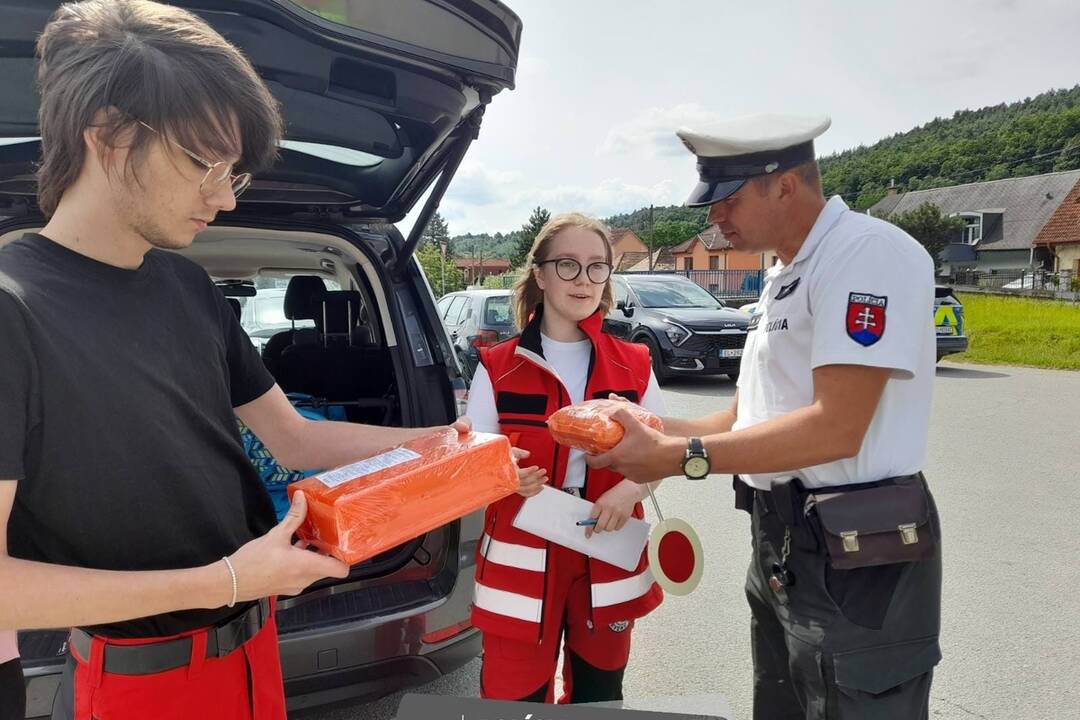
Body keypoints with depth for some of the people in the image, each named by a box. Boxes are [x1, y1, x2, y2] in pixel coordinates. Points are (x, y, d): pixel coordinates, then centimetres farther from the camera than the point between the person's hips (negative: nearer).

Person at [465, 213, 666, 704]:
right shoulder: (497, 367, -5)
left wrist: (631, 488, -14)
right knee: (514, 701, 5)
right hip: (522, 560, -2)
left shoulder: (634, 366, 1)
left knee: (599, 699, 18)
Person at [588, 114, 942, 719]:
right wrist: (660, 430, 2)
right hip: (781, 546, 9)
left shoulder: (870, 254, -17)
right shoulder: (787, 273, 14)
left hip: (855, 563, -9)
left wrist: (681, 458, -21)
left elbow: (835, 428, -25)